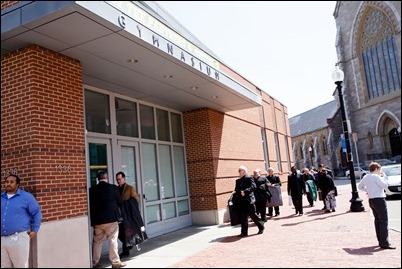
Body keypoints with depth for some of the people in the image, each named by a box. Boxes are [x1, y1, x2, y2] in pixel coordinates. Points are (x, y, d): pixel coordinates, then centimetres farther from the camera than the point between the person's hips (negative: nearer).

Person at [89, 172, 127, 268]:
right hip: (111, 218, -3)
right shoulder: (113, 187, -6)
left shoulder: (92, 190, 0)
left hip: (97, 220, 3)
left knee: (97, 241, 15)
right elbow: (120, 202, 3)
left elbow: (90, 204, 7)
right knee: (112, 240, 3)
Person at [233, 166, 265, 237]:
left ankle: (261, 226, 23)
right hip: (241, 201, 6)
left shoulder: (249, 178, -5)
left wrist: (245, 191, -27)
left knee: (252, 215, 2)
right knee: (243, 217, 6)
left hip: (249, 200, -6)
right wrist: (235, 192, -4)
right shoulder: (238, 180, 16)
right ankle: (244, 232, 12)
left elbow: (253, 186, -18)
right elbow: (236, 189, 18)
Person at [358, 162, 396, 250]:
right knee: (384, 221, -6)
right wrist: (381, 177, 0)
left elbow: (359, 186, 20)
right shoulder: (376, 177, -15)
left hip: (371, 200, 9)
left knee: (377, 220, 16)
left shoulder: (365, 177, 10)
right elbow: (385, 185, -12)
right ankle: (384, 243, -8)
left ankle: (381, 241, 23)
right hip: (379, 200, -9)